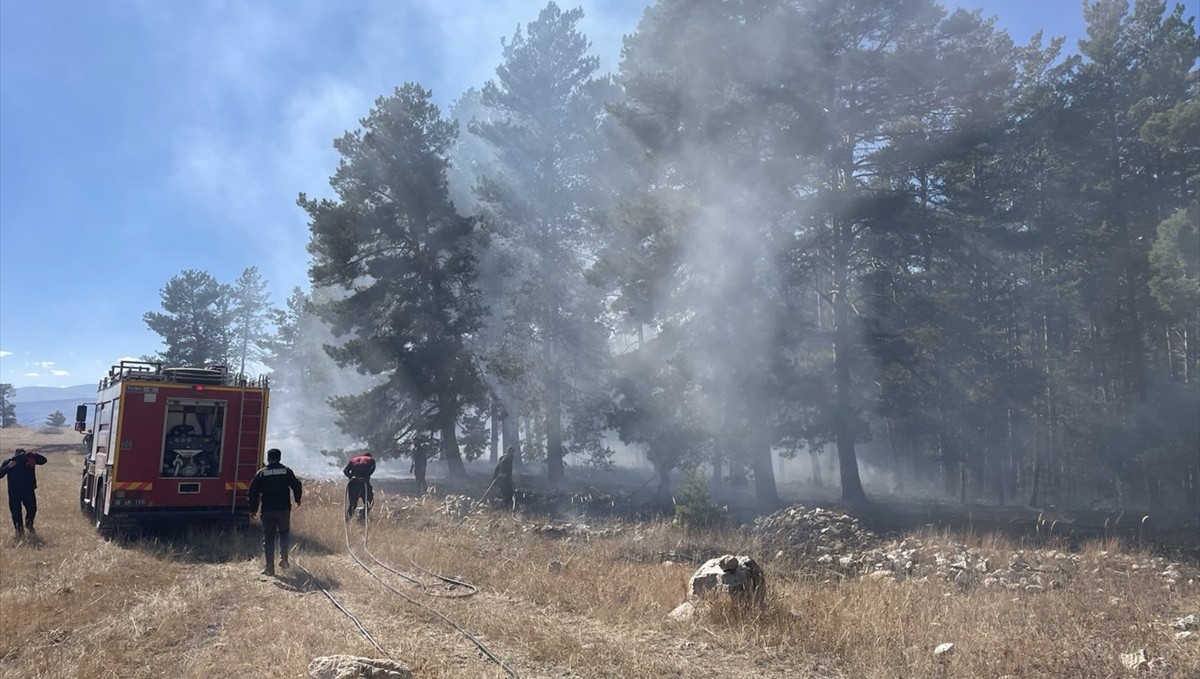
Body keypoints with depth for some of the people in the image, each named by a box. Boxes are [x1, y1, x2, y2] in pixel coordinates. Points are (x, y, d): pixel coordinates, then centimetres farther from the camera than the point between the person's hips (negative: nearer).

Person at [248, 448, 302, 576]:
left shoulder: (261, 473, 1)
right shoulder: (287, 471, 1)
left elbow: (254, 492, 0)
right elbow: (297, 486, 4)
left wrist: (253, 509, 8)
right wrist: (297, 500, 23)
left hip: (267, 511, 0)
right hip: (284, 509, 1)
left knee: (268, 538, 5)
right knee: (284, 532, 19)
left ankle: (270, 567, 4)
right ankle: (283, 558, 3)